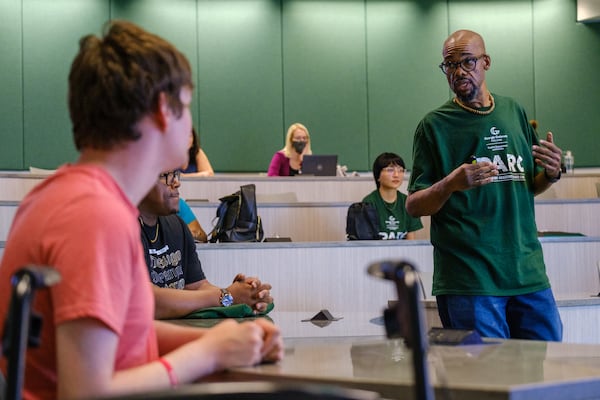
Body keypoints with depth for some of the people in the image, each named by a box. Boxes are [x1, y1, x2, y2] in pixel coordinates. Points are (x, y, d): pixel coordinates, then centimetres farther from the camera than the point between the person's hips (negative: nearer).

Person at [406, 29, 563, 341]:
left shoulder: (514, 112, 14)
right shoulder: (434, 125, 0)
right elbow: (413, 206, -3)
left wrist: (550, 174, 2)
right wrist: (450, 184, -21)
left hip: (528, 272, 5)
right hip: (469, 280, -4)